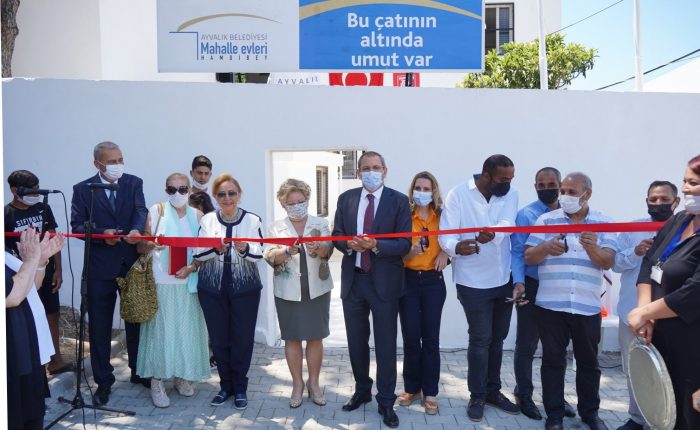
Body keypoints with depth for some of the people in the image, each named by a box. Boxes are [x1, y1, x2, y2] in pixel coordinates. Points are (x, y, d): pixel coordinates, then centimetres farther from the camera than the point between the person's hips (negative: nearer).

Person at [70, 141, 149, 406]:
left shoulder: (134, 183, 2)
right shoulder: (83, 189, 0)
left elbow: (140, 210, -13)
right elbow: (77, 225, -3)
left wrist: (136, 229, -34)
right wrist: (101, 233, -21)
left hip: (132, 263, 2)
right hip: (100, 265, -1)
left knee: (136, 320, 15)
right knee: (100, 326, 5)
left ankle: (138, 371, 32)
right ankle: (103, 381, 19)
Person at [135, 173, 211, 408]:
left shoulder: (197, 216, 5)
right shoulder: (156, 211, -2)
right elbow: (141, 247, -4)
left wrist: (192, 267, -10)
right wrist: (152, 244, -25)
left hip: (187, 283, 3)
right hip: (161, 282, -3)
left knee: (187, 329, 8)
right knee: (160, 330, 1)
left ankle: (182, 377, 24)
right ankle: (157, 382, 12)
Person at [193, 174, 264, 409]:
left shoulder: (253, 220, -2)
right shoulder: (207, 220, 1)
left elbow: (259, 254, -3)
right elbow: (198, 254, -1)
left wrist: (245, 249, -24)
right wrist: (216, 249, -20)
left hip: (245, 288, -1)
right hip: (212, 288, 1)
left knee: (242, 337, 4)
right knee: (219, 338, 9)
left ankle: (240, 387, 22)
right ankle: (226, 385, 27)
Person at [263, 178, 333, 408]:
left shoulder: (321, 224, 2)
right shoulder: (277, 227, 2)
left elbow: (328, 249, -12)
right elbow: (269, 256, -8)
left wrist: (317, 247, -35)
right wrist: (287, 252, -28)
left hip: (317, 290, 0)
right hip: (288, 292, 0)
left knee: (315, 337, 7)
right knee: (292, 338, 8)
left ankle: (314, 383, 22)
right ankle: (297, 384, 22)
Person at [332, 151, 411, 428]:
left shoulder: (399, 200, -5)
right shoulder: (346, 199, 6)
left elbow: (404, 243, -9)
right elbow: (336, 235, 7)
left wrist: (376, 245, -24)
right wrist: (349, 244, -15)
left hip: (384, 281, -3)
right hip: (353, 280, 4)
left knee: (385, 344, 5)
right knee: (356, 342, 15)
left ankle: (386, 402, 20)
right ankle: (362, 390, 36)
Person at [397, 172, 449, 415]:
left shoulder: (441, 217, 2)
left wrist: (445, 252, -7)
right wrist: (411, 251, -24)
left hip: (433, 281, 1)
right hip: (408, 281, -1)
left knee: (430, 338, 3)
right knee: (411, 337, 4)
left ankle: (430, 392, 15)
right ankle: (411, 387, 21)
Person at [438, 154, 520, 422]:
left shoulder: (510, 195, 0)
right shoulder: (458, 194, -11)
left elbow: (507, 224, -19)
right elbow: (446, 234, -17)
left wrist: (492, 234, -43)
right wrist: (456, 247, -41)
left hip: (504, 279, 4)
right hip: (474, 281, -4)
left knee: (497, 339, 15)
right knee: (480, 340, 1)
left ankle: (493, 391, 31)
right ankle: (477, 396, 17)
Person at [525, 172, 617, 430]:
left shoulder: (603, 223, 5)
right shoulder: (546, 220, 3)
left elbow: (608, 262, -5)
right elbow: (528, 258, -1)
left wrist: (593, 249, -26)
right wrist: (546, 248, -22)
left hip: (588, 307, 1)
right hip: (551, 305, -1)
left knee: (588, 361, 12)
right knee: (553, 360, 6)